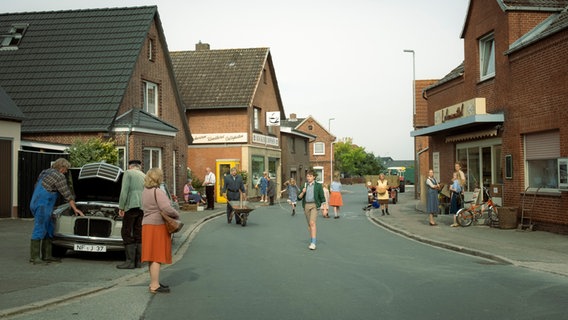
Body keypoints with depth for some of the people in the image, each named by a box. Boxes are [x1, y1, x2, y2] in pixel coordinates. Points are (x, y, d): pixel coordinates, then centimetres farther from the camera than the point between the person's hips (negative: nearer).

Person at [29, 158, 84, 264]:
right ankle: (34, 257, -5)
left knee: (49, 230, 13)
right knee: (39, 229, -8)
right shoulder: (59, 176, -10)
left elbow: (37, 187, 24)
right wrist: (75, 209, -1)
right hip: (42, 206, -10)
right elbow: (67, 194, -8)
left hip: (35, 203, 10)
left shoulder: (45, 172, 18)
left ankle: (47, 256, 16)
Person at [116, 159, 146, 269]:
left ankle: (130, 261, -7)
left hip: (132, 206, -6)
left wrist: (121, 207, -5)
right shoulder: (144, 176, 21)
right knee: (138, 234, 9)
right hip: (143, 207, 7)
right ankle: (138, 261, 9)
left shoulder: (128, 173, 2)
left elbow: (124, 191, -8)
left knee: (126, 233, -3)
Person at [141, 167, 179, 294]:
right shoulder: (158, 192, -16)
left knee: (152, 256, 14)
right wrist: (177, 215, -9)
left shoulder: (145, 191, 13)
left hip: (147, 225, 9)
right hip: (157, 226, -9)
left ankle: (154, 282, 22)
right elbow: (166, 208, -26)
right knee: (157, 256, -7)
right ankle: (154, 286, -6)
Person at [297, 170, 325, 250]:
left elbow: (322, 197, 1)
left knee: (312, 223, -18)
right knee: (309, 224, 9)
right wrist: (303, 192, -9)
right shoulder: (304, 186, 11)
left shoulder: (318, 186, 1)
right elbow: (299, 198, 10)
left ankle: (313, 243, -20)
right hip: (306, 205, 5)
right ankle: (312, 242, 20)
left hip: (314, 205, -4)